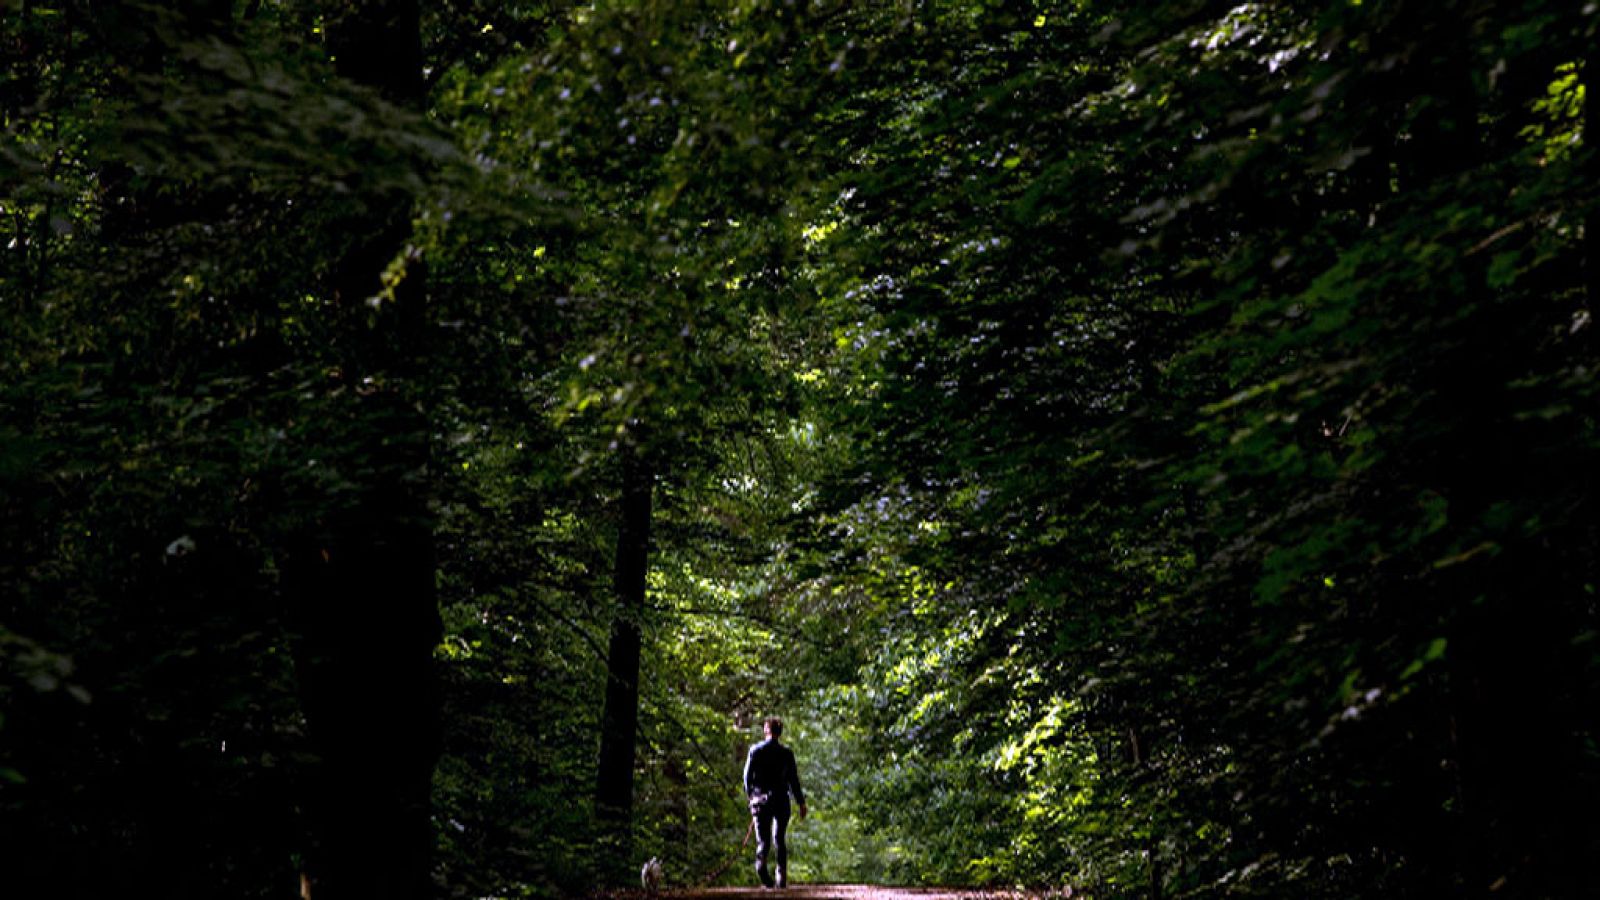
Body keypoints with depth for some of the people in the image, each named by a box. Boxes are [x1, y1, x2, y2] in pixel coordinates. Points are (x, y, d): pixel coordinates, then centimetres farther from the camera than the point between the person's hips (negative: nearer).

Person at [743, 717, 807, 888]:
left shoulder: (755, 750, 1)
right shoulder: (786, 753, -1)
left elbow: (747, 776, 4)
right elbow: (793, 779, -1)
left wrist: (750, 794, 20)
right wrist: (800, 802, 3)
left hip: (760, 799, 0)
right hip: (781, 800, 0)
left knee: (763, 839, 3)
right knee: (780, 840, 11)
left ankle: (761, 862, -28)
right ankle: (782, 878, 3)